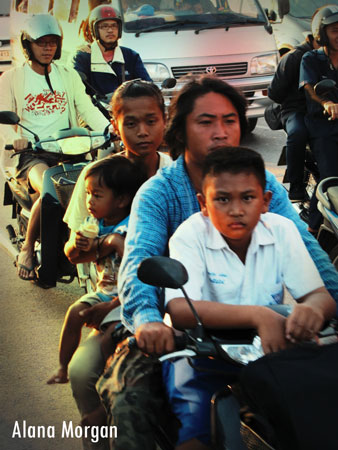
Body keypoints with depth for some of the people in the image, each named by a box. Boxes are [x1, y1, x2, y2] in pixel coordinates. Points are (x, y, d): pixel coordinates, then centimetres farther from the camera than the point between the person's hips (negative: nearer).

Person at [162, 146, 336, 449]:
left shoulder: (282, 231, -4)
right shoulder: (190, 236, -14)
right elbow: (179, 310, -28)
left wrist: (311, 310, -33)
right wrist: (258, 315, -39)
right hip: (201, 352, -3)